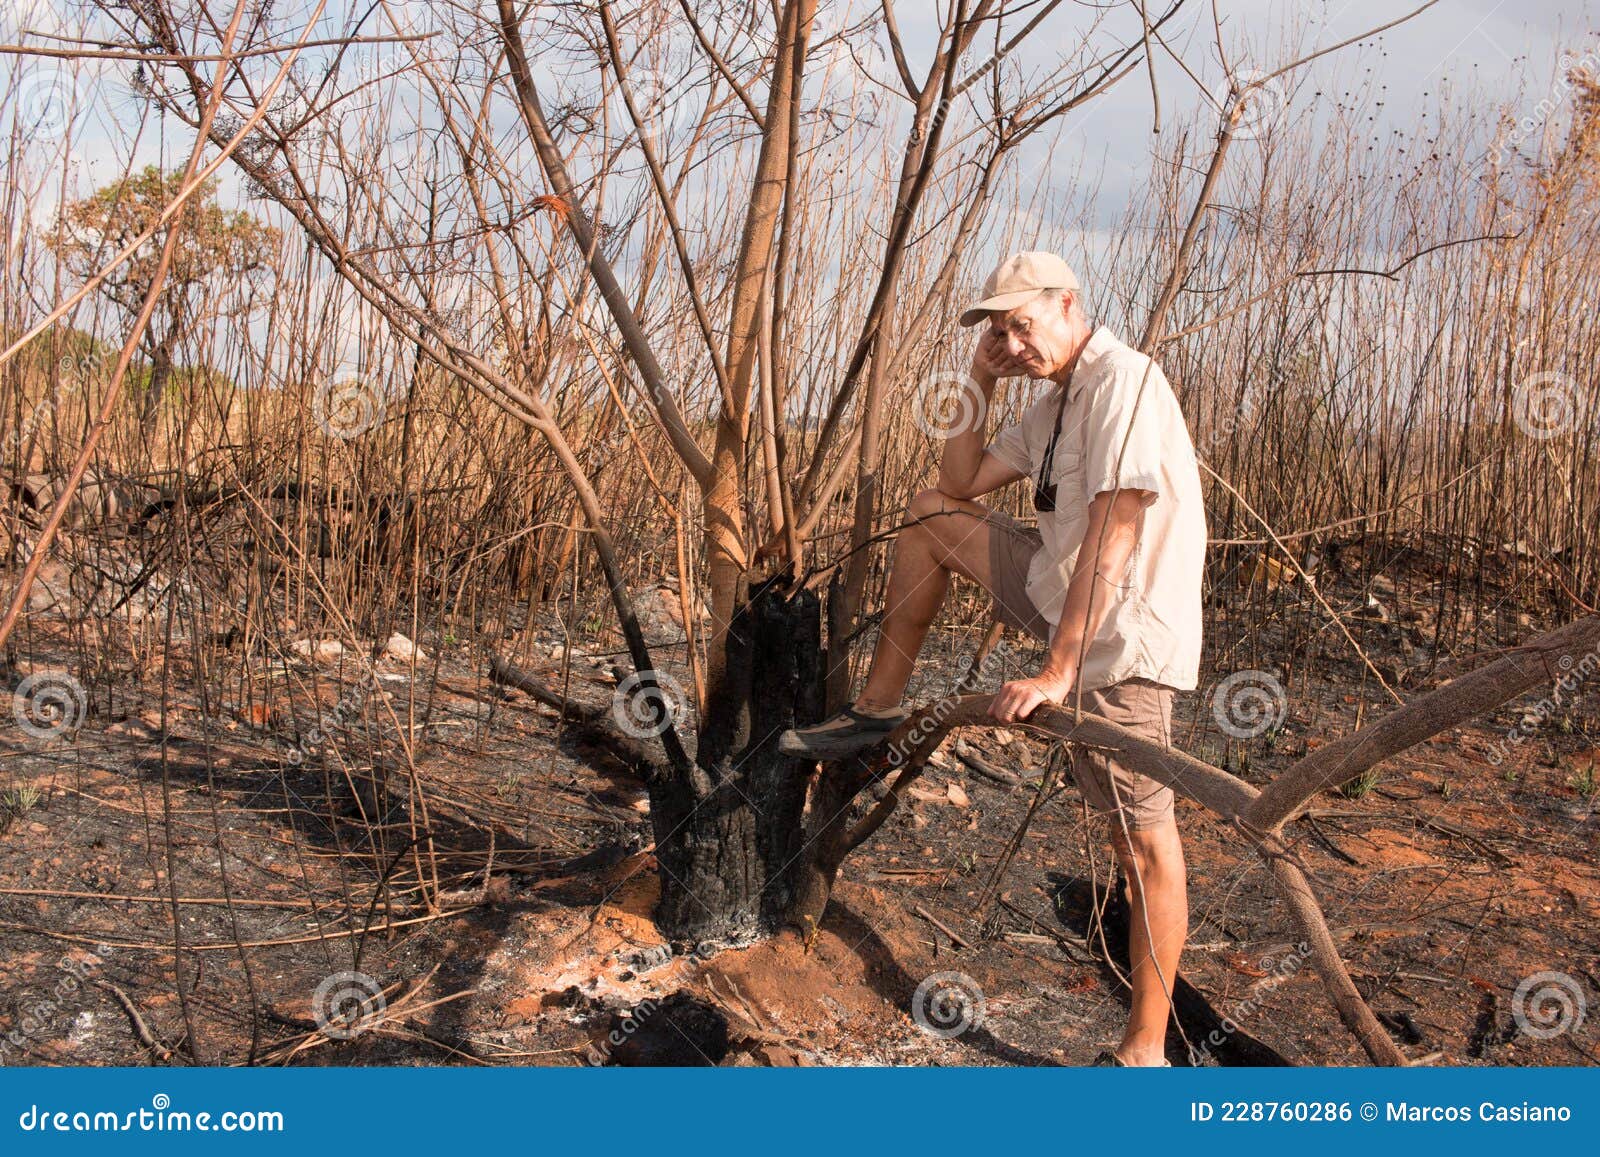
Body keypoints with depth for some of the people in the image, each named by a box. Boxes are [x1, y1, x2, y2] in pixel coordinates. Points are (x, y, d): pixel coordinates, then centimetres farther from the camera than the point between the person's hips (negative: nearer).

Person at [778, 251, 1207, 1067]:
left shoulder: (1124, 384, -18)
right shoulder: (1055, 408, 13)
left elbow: (1112, 534, -27)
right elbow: (962, 482, 21)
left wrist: (1058, 670, -30)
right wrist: (980, 384, 9)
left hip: (1123, 633, -9)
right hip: (1066, 597, 9)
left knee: (1143, 841, -7)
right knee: (931, 516, 13)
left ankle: (1145, 1051, -2)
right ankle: (878, 709, 19)